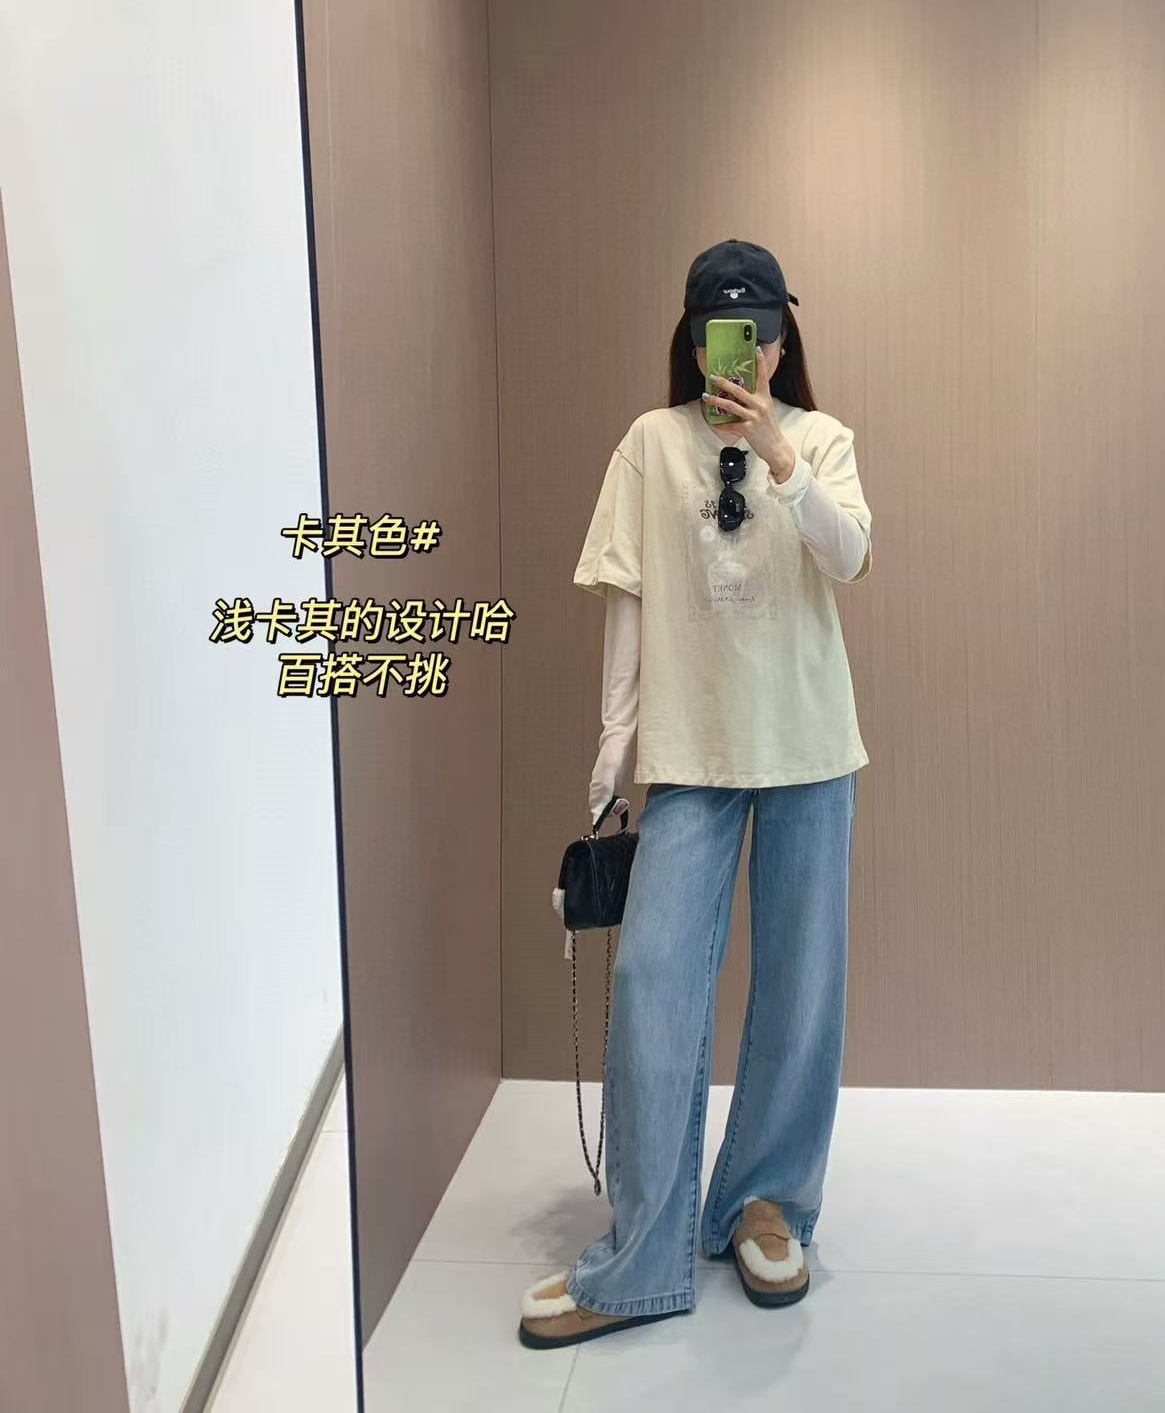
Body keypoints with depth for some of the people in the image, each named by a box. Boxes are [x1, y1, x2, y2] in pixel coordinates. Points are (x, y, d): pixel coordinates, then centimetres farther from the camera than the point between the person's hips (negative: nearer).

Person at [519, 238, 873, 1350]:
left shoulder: (820, 437, 4)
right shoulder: (652, 441, 3)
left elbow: (848, 562, -12)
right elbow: (628, 595, 2)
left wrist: (778, 457, -26)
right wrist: (614, 734, 0)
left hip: (807, 745, 1)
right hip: (690, 747, -1)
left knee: (802, 985, 7)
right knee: (653, 980, -8)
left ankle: (765, 1203, 27)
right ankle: (642, 1263, 1)